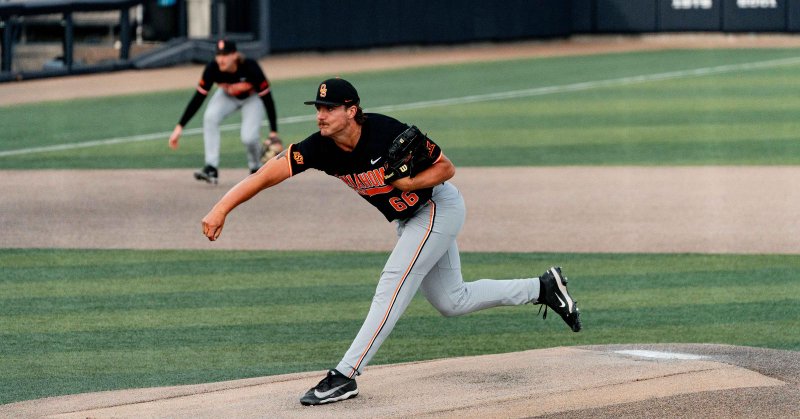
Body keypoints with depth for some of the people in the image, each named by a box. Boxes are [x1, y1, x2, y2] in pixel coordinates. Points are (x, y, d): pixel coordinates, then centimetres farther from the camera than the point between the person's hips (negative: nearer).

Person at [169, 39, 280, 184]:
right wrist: (180, 127, -29)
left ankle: (256, 169, 12)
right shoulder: (212, 69, -30)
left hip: (252, 98, -3)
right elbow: (198, 98, -24)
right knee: (210, 118, -27)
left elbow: (267, 98, -28)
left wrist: (273, 132, -30)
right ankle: (211, 169, -27)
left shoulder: (250, 68, -37)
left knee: (249, 138, -22)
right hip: (227, 96, 3)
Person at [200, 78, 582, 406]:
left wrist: (409, 183, -35)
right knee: (451, 302, 16)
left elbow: (446, 168, -20)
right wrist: (221, 209, -36)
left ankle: (345, 376, -18)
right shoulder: (319, 148, -17)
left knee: (392, 287, -18)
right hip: (408, 219, 8)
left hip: (437, 207, -8)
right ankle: (543, 288, 31)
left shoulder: (388, 132, -31)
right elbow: (266, 175, -24)